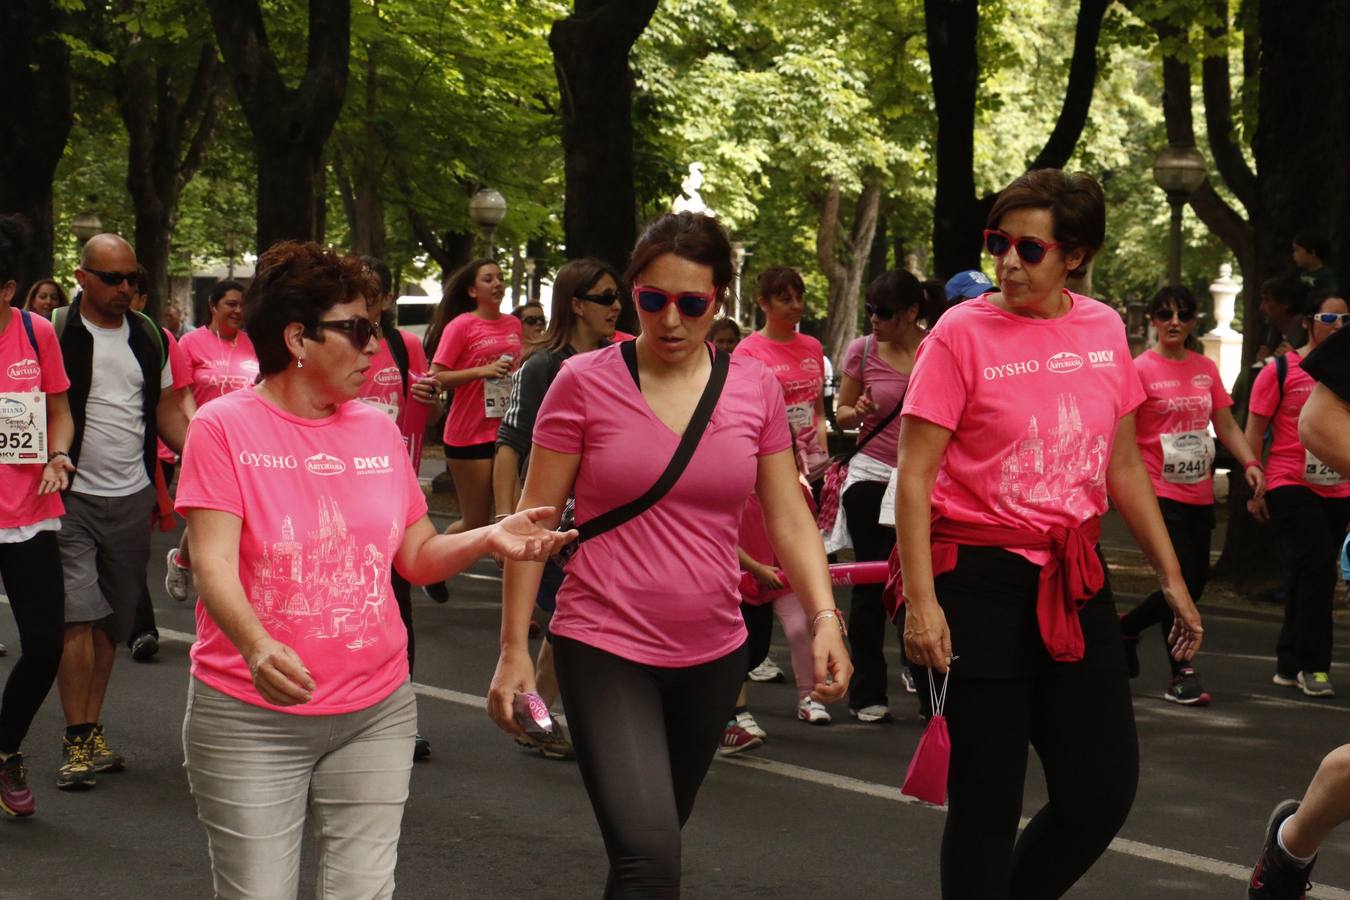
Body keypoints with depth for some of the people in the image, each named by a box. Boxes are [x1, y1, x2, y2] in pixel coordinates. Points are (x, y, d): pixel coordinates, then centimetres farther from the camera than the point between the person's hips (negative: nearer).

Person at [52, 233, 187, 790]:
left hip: (132, 498, 5)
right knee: (79, 618, -10)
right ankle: (77, 741, -5)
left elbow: (166, 411, 17)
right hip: (74, 495, -5)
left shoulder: (148, 336, 11)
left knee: (112, 623, 8)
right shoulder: (55, 331, -4)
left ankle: (94, 731, 17)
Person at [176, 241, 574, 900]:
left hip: (375, 713, 4)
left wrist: (488, 538, -7)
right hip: (252, 718, -4)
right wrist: (257, 647, -35)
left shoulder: (378, 431, 8)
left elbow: (417, 556, 13)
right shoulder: (224, 427, -7)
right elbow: (213, 565, -16)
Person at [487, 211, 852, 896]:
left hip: (712, 654, 4)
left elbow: (788, 518, 5)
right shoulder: (584, 383, -6)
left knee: (654, 841, 17)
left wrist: (823, 617, -9)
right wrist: (513, 648, -5)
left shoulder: (755, 388, 2)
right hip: (606, 650, -4)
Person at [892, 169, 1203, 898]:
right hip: (981, 578, -5)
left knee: (1104, 793, 6)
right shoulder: (962, 333, -9)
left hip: (1073, 578, 5)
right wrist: (921, 601, -20)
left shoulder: (1104, 329, 5)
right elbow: (914, 473, -12)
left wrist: (1171, 577, 15)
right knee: (988, 803, 0)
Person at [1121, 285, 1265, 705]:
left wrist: (1249, 462, -2)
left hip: (1199, 494, 6)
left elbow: (1226, 424, 13)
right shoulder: (1140, 369, -7)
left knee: (1194, 584, 11)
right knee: (1182, 580, -11)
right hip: (1160, 493, -6)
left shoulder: (1206, 368, 10)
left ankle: (1127, 627, 33)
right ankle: (1182, 675, 0)